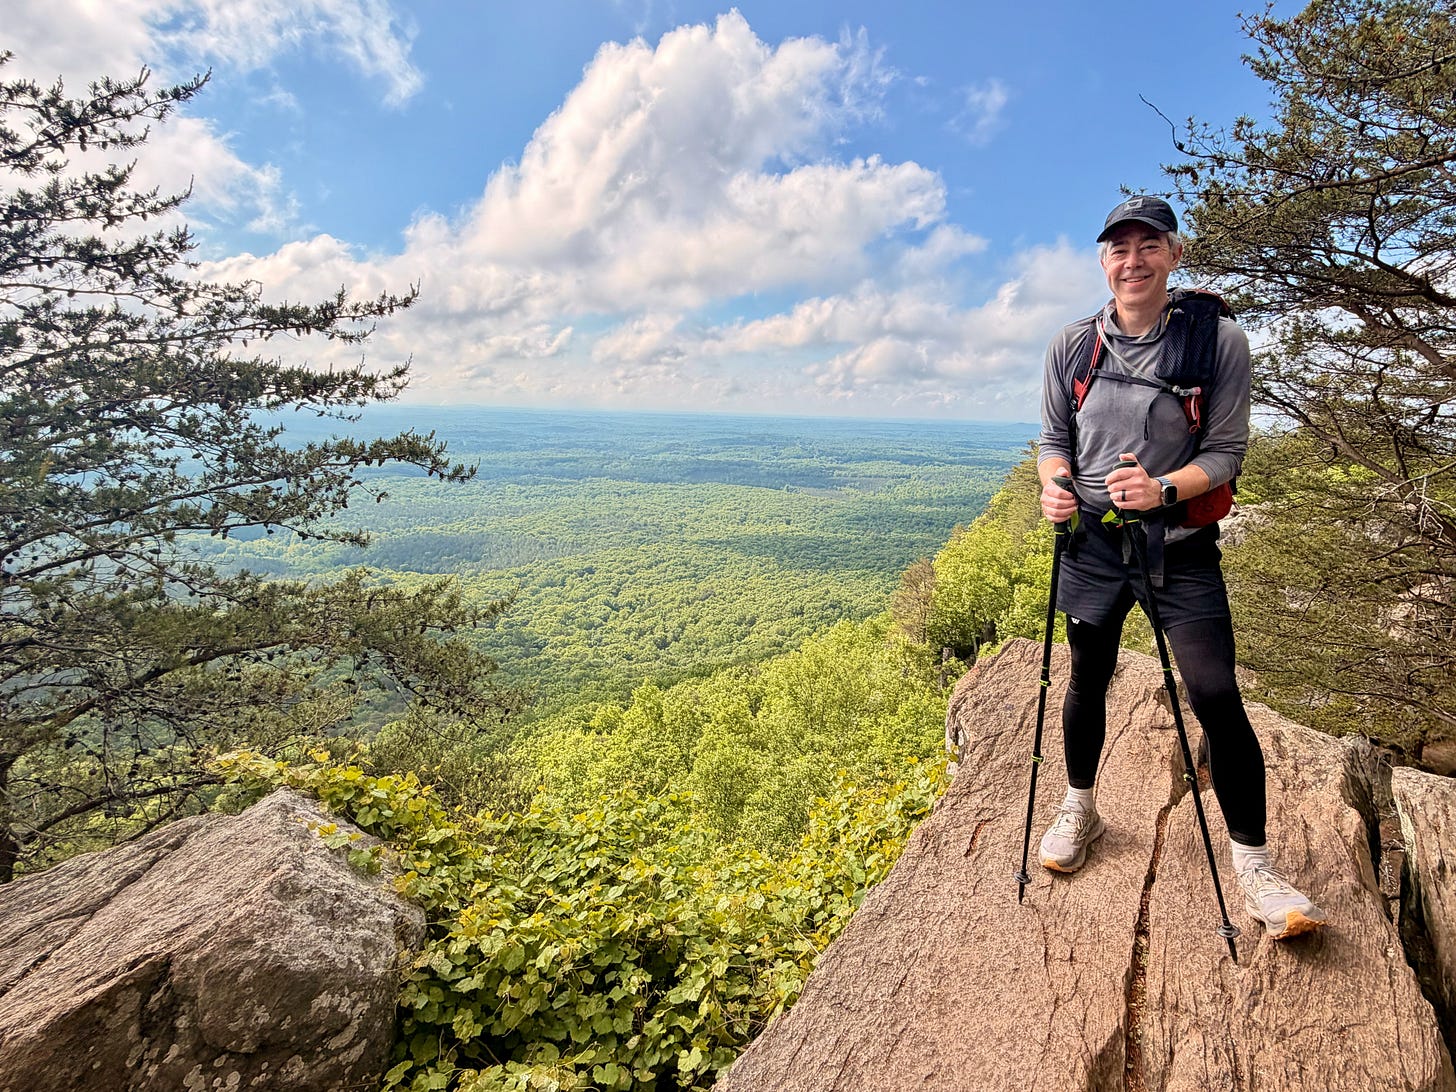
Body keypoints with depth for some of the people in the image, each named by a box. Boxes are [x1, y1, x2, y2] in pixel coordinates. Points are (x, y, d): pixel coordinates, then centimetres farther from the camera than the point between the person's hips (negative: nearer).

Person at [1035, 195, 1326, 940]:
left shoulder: (1220, 342, -6)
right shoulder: (1072, 346, 2)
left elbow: (1225, 452, -6)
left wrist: (1163, 488, -25)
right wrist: (1055, 482, -13)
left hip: (1180, 547, -2)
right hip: (1092, 542, 3)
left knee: (1217, 696, -6)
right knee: (1087, 682, 13)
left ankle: (1252, 862, 12)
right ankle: (1079, 809, 35)